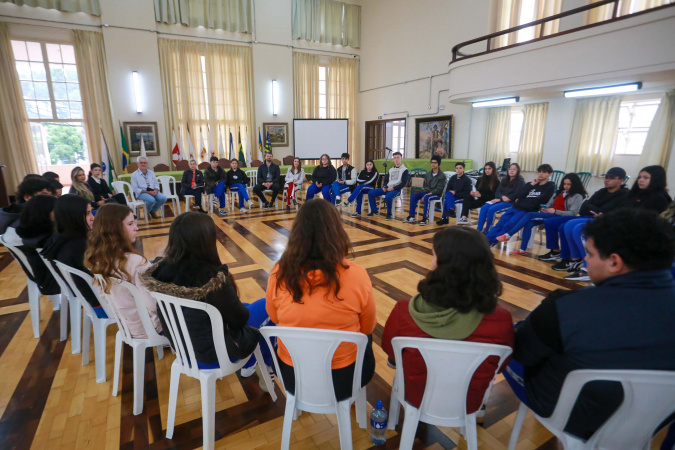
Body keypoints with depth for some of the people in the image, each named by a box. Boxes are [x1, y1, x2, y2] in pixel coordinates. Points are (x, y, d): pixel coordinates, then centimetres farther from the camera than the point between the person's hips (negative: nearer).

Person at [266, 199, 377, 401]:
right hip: (343, 379, -1)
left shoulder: (279, 273, -18)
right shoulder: (357, 275, -23)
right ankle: (354, 394, 48)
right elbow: (367, 328, -6)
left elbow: (275, 319, 1)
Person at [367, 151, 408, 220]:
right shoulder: (391, 169, 21)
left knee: (388, 196, -39)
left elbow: (404, 183, -7)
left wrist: (393, 188, -17)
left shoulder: (404, 170, 2)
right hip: (387, 188, 7)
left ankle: (389, 214, -19)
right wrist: (384, 187, 1)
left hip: (396, 189, -7)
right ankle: (374, 211, 3)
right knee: (370, 192, -7)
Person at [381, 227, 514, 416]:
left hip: (416, 397, -1)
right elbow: (501, 365, -8)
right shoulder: (501, 320, -31)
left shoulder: (405, 312, -34)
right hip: (468, 404, 2)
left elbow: (388, 348, -10)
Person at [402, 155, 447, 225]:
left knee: (427, 198, -37)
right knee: (414, 195, -20)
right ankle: (411, 217, -23)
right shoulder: (428, 174, 13)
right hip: (427, 192, 6)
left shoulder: (442, 175, -6)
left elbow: (439, 189, -13)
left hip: (437, 194, -6)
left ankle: (425, 219, -36)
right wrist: (424, 194, -4)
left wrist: (428, 194, -22)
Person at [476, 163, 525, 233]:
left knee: (491, 210, -29)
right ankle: (479, 230, -23)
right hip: (500, 200, 6)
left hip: (511, 203, -6)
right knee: (484, 208, -20)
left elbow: (516, 196, -12)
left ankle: (486, 231, -15)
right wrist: (502, 196, -15)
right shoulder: (504, 180, 17)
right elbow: (497, 192, 9)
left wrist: (500, 199, -14)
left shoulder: (520, 182, -2)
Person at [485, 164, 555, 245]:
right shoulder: (532, 183, 22)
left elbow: (541, 200, -5)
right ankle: (486, 240, -22)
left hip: (528, 211, -5)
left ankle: (492, 241, -27)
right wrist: (531, 185, 2)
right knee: (500, 223, -15)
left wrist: (524, 199, 4)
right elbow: (518, 196, 9)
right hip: (517, 207, 5)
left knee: (509, 224, -27)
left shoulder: (550, 186, 8)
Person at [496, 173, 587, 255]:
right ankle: (523, 249, -23)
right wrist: (544, 209, -3)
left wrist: (555, 211, -19)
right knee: (529, 223, -23)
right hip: (549, 214, 7)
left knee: (530, 215, -25)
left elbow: (572, 213, -10)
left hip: (559, 217, -7)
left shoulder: (578, 196, 2)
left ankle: (508, 235, -23)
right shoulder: (560, 193, 23)